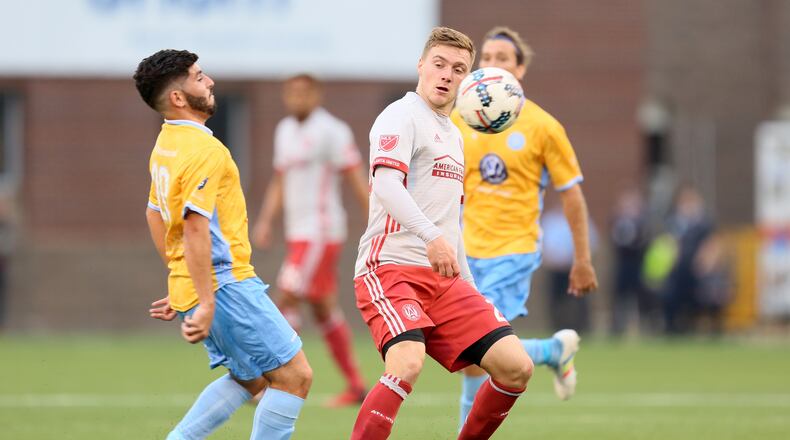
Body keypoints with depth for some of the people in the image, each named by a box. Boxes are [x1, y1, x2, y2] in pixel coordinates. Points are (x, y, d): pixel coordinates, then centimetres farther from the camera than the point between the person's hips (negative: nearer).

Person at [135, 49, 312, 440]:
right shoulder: (204, 150, -18)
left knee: (251, 379, 20)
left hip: (190, 285, 10)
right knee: (294, 375, -3)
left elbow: (155, 214, 23)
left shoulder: (165, 145, 12)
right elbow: (195, 229, -25)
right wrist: (205, 305, -26)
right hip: (225, 284, -10)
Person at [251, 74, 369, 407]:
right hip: (298, 232, 8)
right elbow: (280, 182, 20)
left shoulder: (331, 131, -10)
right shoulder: (285, 131, 14)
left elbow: (357, 181, -11)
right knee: (324, 311, 9)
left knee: (287, 301, -13)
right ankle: (355, 386, 14)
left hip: (321, 233, -8)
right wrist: (265, 221, 8)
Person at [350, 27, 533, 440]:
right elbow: (386, 185, -22)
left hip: (444, 279, 8)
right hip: (390, 267, -8)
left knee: (515, 367, -2)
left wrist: (468, 284, 26)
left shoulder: (453, 136, 23)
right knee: (408, 364, -31)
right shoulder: (401, 117, -4)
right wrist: (431, 237, -36)